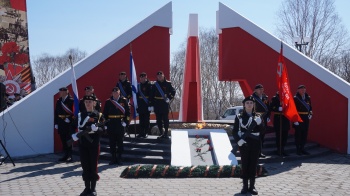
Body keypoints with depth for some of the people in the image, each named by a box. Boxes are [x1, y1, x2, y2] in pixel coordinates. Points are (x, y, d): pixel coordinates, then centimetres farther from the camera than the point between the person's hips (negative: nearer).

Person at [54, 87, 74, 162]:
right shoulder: (58, 101, 12)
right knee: (63, 140, 10)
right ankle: (65, 155, 19)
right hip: (61, 124, 6)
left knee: (68, 140, -2)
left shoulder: (71, 101, -8)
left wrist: (69, 119, -19)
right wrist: (56, 123, 8)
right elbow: (56, 113, 13)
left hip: (69, 123, -6)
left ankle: (69, 156, 5)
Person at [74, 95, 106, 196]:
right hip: (82, 144, 3)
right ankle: (87, 188, 19)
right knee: (85, 166, 8)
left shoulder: (98, 115, -1)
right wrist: (73, 135, -10)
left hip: (94, 144, -3)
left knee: (93, 166, 3)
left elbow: (103, 129, -7)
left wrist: (96, 129, -27)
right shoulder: (80, 115, 9)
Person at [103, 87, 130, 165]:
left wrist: (126, 122, -8)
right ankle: (113, 158, 18)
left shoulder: (124, 100, 0)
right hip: (111, 124, 2)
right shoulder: (108, 102, 4)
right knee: (112, 142, 7)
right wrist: (105, 123, 0)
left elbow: (128, 112, -1)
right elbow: (105, 113, 6)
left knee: (120, 142, 6)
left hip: (120, 124, -1)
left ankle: (119, 158, 16)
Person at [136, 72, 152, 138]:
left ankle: (146, 133, 8)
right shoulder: (138, 85, 12)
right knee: (141, 119, 9)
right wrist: (136, 103, 13)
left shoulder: (149, 85, -7)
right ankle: (141, 132, 15)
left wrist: (150, 104, -18)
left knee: (146, 119, 1)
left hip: (147, 105, -6)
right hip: (140, 105, 6)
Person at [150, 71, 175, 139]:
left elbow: (173, 91, 4)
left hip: (165, 103, -2)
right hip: (157, 104, 3)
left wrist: (169, 98, -11)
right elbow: (152, 95, 6)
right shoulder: (155, 85, 7)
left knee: (165, 118, -1)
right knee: (158, 119, 5)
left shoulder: (167, 83, 1)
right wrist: (152, 104, 1)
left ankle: (166, 133, 5)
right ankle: (161, 133, 15)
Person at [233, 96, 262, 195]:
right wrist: (238, 140, -18)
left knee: (253, 164, 5)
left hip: (255, 143, 2)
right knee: (245, 164, 2)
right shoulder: (239, 117, 1)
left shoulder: (257, 117, 7)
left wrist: (258, 123, -18)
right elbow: (235, 131, -2)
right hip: (244, 143, -2)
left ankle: (252, 186, 15)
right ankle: (245, 186, 12)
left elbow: (261, 131, -1)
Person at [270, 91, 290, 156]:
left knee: (285, 134, 7)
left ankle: (282, 149, 18)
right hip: (278, 118, -4)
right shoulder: (275, 98, -3)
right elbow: (271, 108, -8)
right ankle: (279, 150, 9)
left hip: (286, 118, 4)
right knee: (278, 134, 0)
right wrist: (278, 109, -22)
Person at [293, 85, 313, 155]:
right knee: (298, 134, 1)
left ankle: (302, 148, 20)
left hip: (306, 118, 6)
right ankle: (298, 149, 9)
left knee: (305, 134, 10)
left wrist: (310, 114, 4)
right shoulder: (295, 98, -8)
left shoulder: (308, 98, 10)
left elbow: (310, 107, 21)